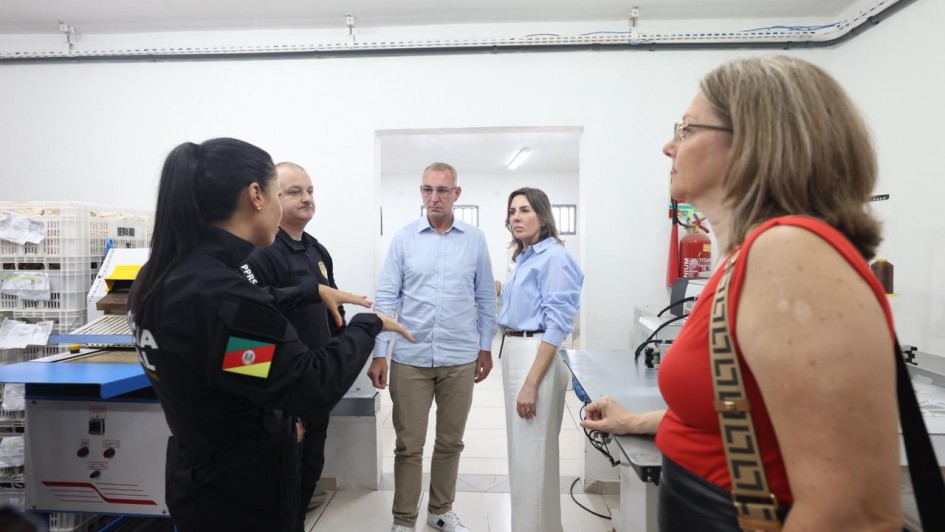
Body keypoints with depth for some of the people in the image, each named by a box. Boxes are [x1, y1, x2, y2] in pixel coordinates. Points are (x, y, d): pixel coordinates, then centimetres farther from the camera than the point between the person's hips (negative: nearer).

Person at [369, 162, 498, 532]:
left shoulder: (475, 239, 1)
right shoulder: (404, 238, -2)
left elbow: (485, 298, 7)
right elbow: (386, 298, -3)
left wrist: (485, 346, 7)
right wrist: (379, 353, -6)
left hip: (460, 359, 2)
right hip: (410, 358, -1)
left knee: (450, 442, 16)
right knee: (408, 445, 8)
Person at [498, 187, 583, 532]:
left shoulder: (554, 257, -14)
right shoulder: (524, 258, 13)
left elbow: (556, 325, -20)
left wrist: (532, 384, -23)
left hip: (536, 357, -10)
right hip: (514, 353, 10)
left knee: (530, 455, 1)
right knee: (522, 450, 20)